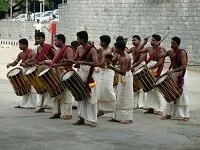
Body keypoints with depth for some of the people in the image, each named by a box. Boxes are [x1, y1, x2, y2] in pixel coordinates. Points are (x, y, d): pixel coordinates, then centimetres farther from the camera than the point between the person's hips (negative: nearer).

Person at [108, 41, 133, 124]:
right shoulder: (119, 55, 0)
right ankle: (118, 116, 20)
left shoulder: (126, 58, -26)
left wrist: (112, 68, -35)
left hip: (126, 77, -10)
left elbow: (123, 72, -31)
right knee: (119, 97, 13)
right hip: (122, 77, 10)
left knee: (126, 98, -5)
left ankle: (128, 118, 0)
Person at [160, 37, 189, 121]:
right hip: (172, 74, 7)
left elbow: (184, 66, -22)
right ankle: (169, 114, 14)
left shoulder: (182, 53, -15)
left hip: (180, 75, -6)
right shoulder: (170, 52, 5)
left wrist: (172, 70, -28)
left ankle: (185, 115, 3)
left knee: (181, 95, -3)